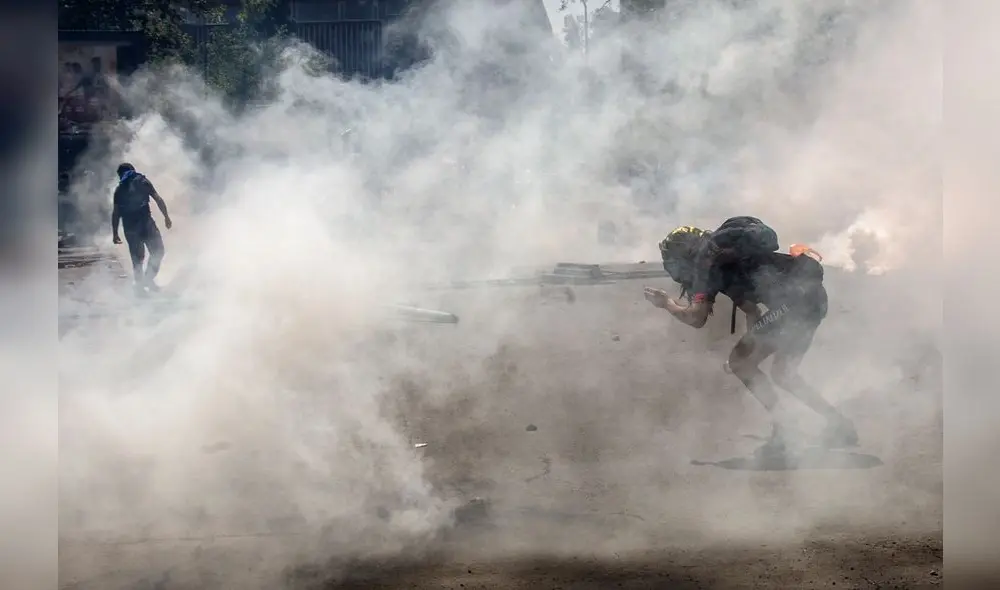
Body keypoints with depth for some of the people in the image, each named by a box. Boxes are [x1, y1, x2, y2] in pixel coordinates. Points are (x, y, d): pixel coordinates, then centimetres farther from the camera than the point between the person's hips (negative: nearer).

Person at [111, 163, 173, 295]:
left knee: (137, 257, 11)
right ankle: (148, 278, -3)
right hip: (146, 223, -3)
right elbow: (158, 200, -2)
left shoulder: (119, 190, 10)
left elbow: (115, 213, 5)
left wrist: (115, 233, 8)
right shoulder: (143, 182, 5)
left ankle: (140, 285, 12)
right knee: (157, 251, 8)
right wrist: (166, 217, 3)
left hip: (129, 227, 3)